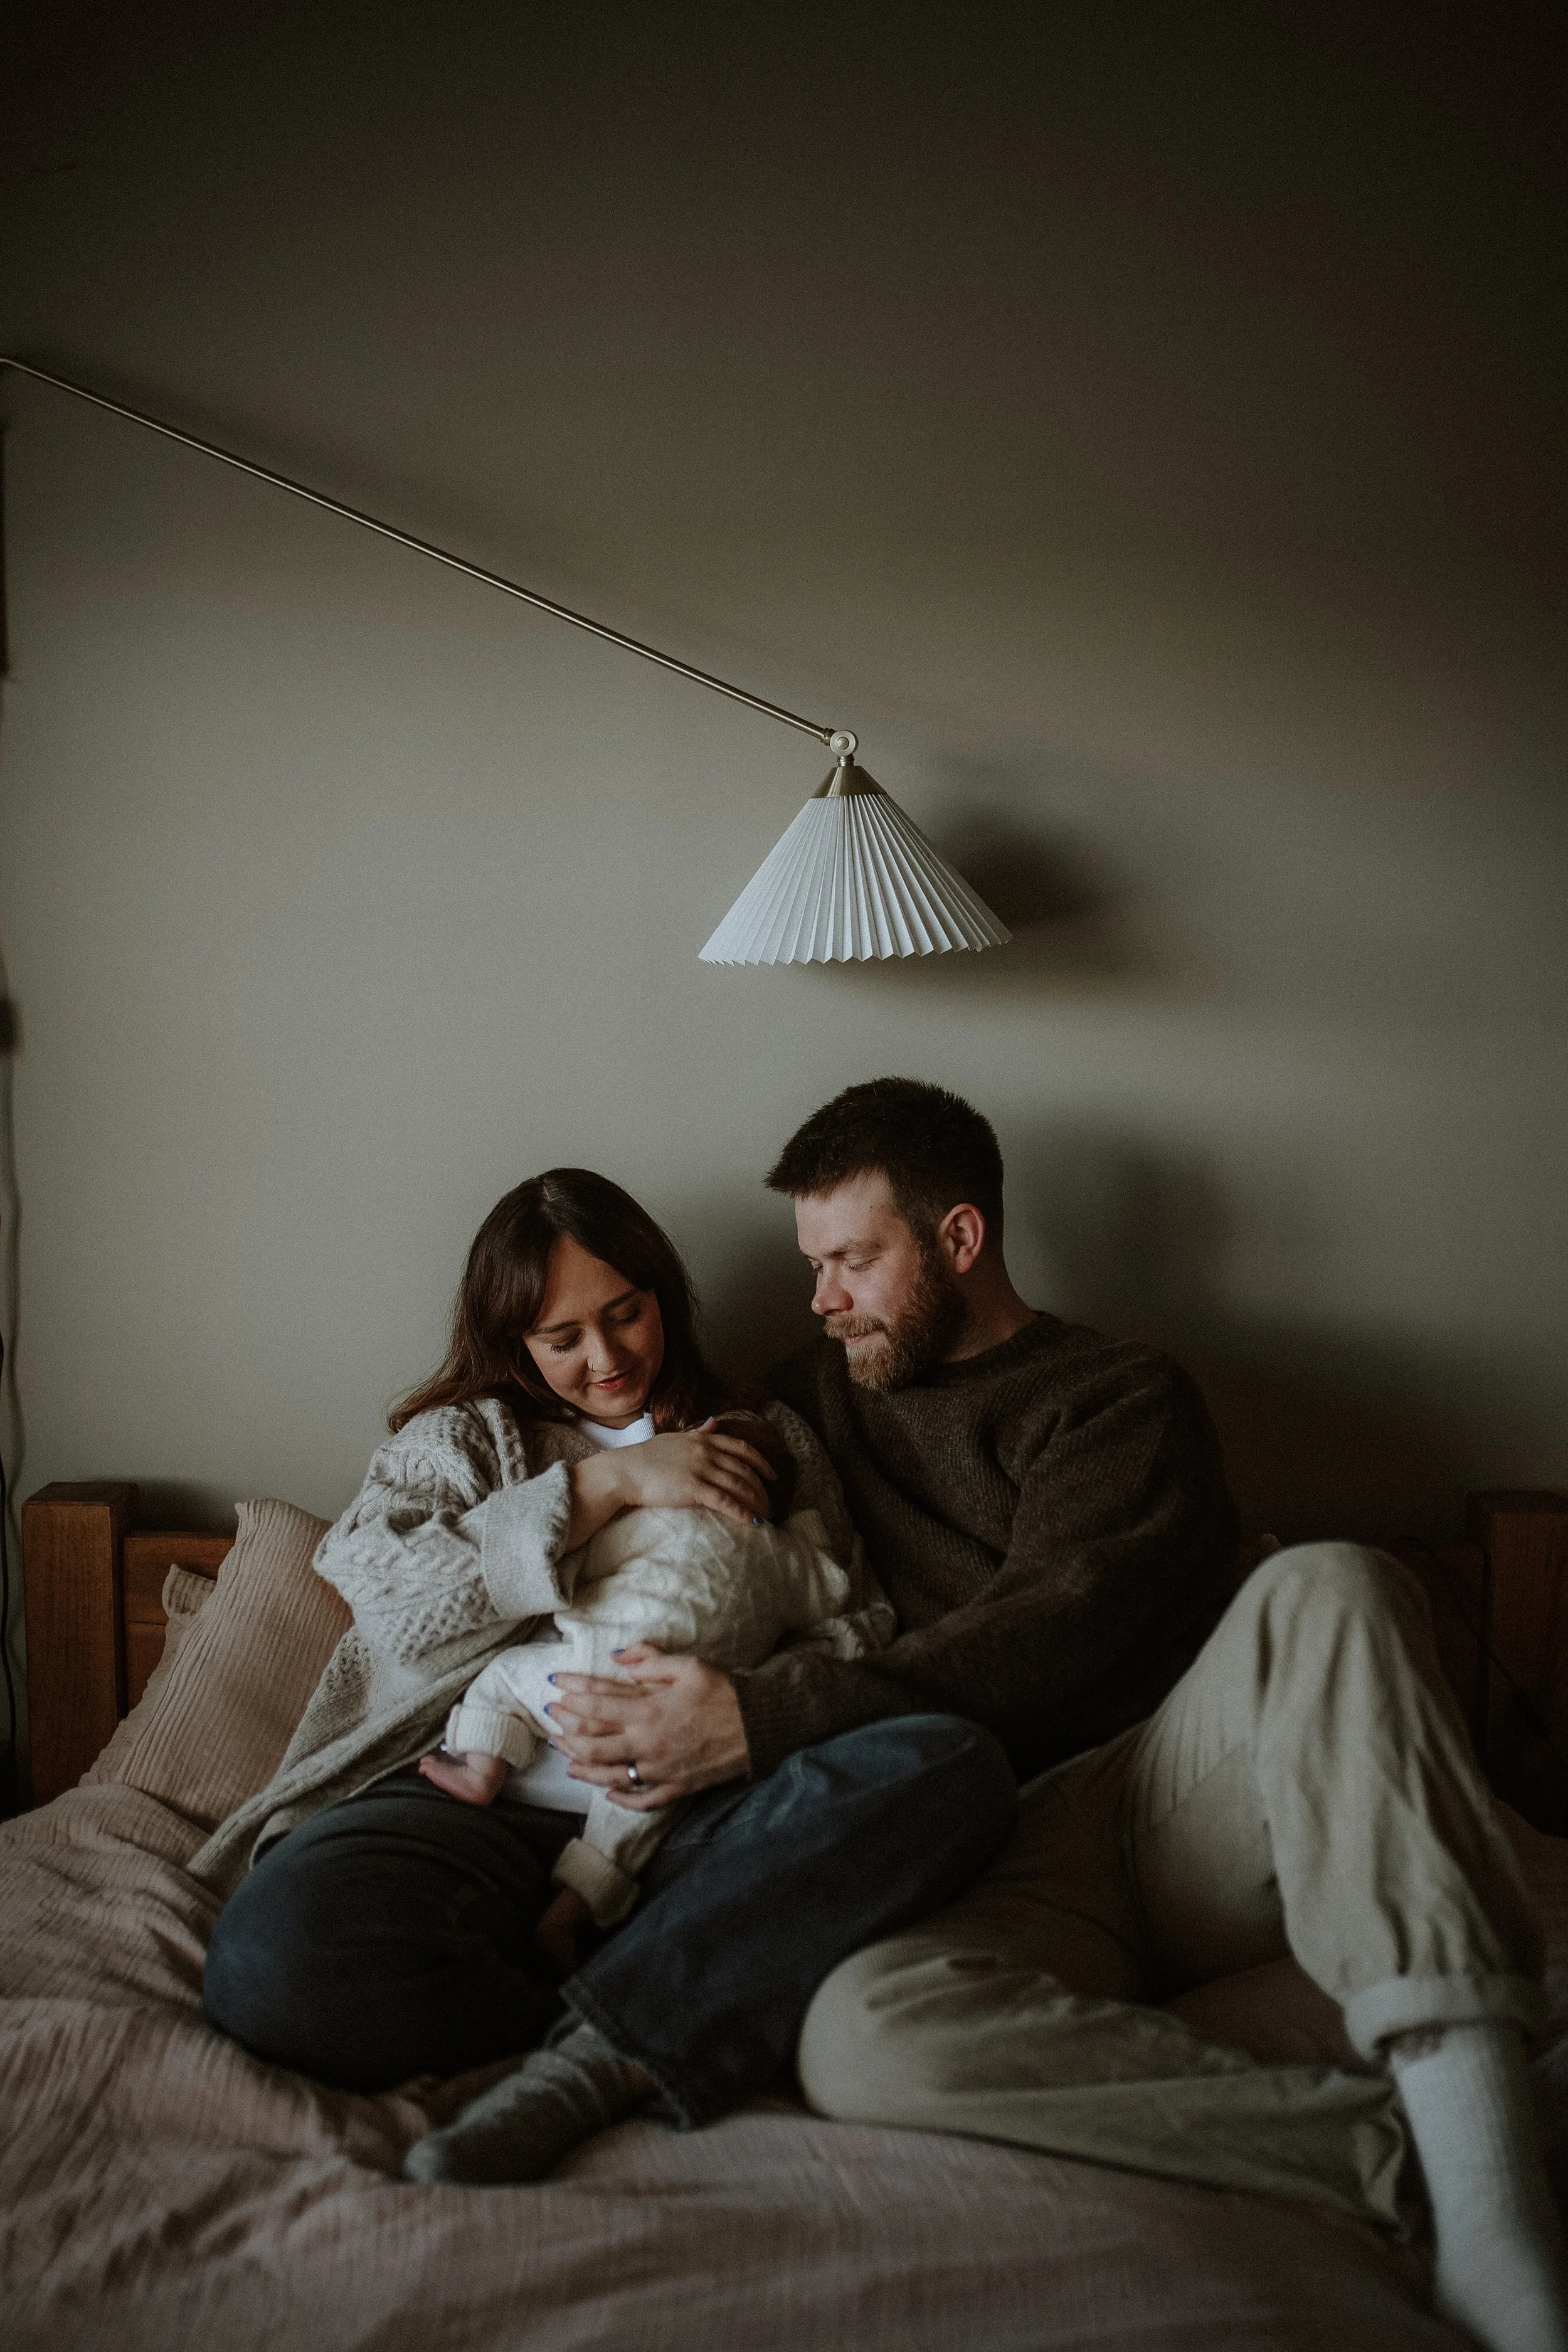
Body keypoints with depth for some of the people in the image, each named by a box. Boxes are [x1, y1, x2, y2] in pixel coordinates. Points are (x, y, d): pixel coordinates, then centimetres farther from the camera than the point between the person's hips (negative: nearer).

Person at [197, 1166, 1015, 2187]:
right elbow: (388, 1590, 0)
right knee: (277, 1959, -35)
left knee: (956, 1765, -30)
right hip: (489, 1806, -1)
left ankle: (588, 2058, -32)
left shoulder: (772, 1440, 24)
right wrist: (606, 1481, -5)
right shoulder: (461, 1437, 21)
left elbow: (856, 1635, 13)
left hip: (701, 1812, 2)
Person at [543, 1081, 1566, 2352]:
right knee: (861, 2033, -34)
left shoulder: (1124, 1397, 7)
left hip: (1177, 1791, -1)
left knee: (1325, 1589, -33)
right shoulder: (820, 1394, 23)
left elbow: (1040, 1640, -9)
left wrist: (761, 1721, -18)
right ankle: (1395, 2148, -31)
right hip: (1004, 1859, 2)